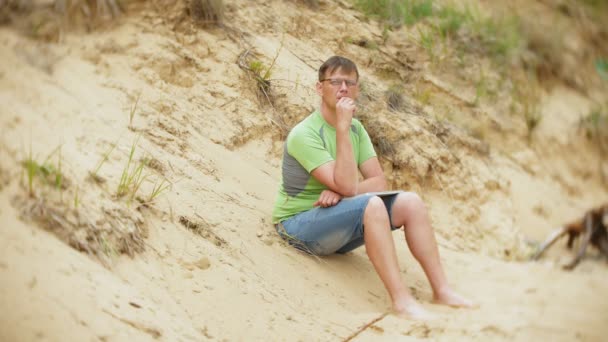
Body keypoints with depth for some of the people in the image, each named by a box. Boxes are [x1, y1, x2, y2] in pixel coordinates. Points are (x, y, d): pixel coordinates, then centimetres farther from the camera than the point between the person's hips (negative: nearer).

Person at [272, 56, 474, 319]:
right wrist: (342, 128, -30)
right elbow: (347, 185, -27)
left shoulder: (356, 128, 5)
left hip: (337, 225, 8)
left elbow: (379, 182, -1)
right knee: (371, 204, -33)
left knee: (411, 202, -9)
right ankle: (401, 299, -35)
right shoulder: (304, 134, -20)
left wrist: (342, 192, -20)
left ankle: (441, 290, -9)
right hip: (298, 224, -7)